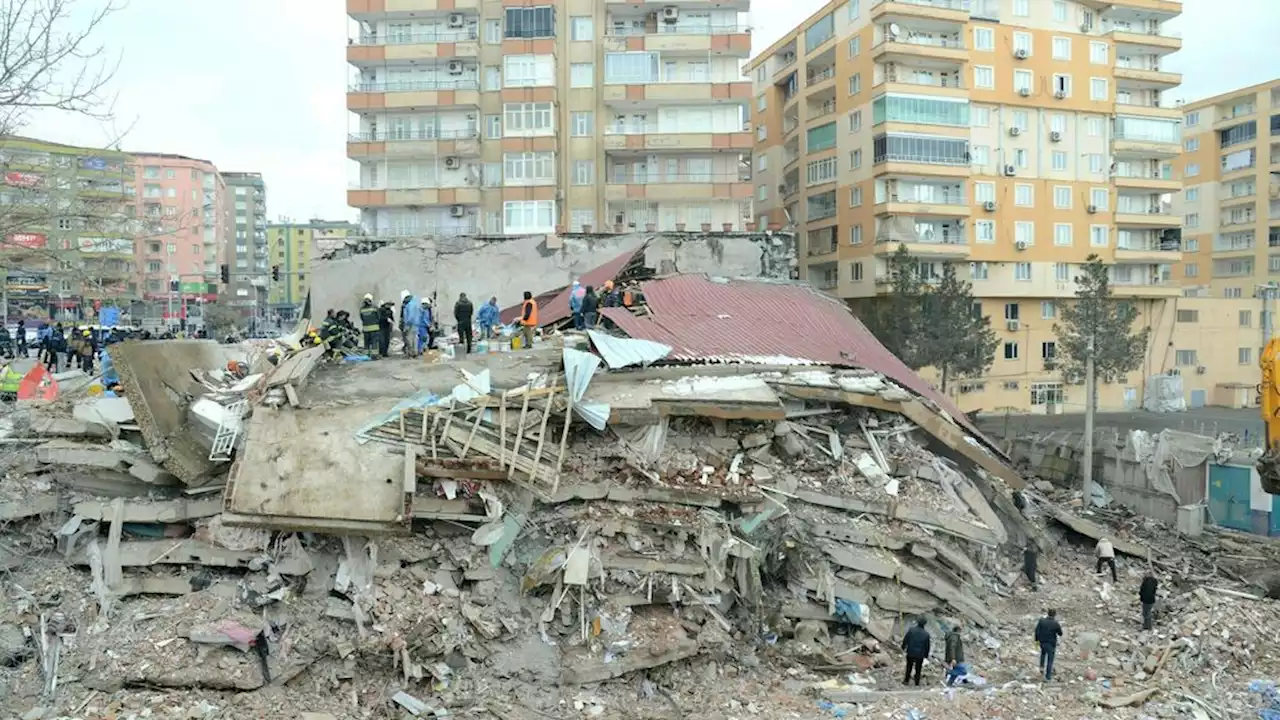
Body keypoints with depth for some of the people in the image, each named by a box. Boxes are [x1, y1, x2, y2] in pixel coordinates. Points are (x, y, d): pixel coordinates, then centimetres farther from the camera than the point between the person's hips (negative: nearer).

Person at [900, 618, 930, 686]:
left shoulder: (911, 630, -13)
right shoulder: (926, 634, -10)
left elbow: (905, 640, -5)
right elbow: (927, 646, 0)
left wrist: (903, 647, 12)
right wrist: (926, 654, 13)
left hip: (910, 653, 0)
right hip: (920, 655, 0)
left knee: (909, 668, 18)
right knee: (918, 669, 15)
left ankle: (906, 681, 26)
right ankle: (917, 683, 22)